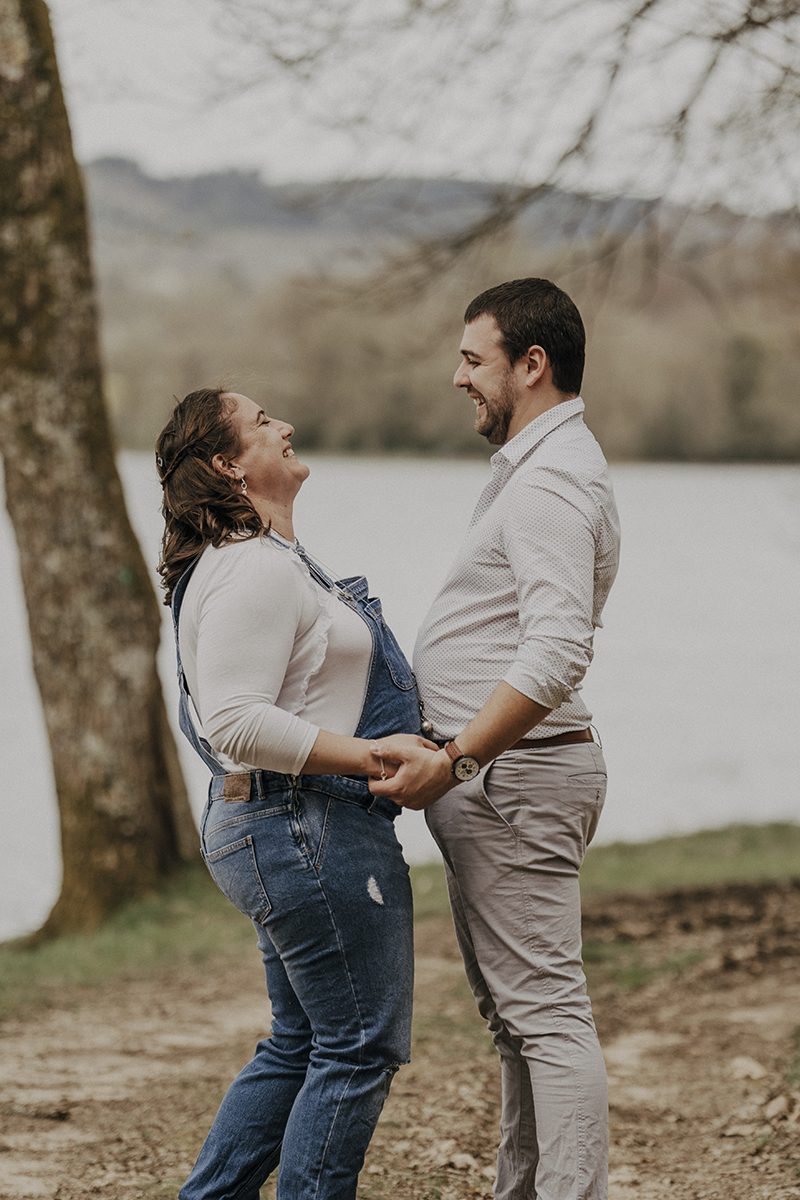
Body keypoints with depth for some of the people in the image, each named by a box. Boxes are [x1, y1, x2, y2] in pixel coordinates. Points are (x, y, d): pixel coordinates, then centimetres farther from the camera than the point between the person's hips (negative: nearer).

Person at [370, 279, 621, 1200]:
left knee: (544, 1009, -11)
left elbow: (556, 654, -29)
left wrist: (452, 761, -28)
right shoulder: (543, 465, 17)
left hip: (510, 777, -11)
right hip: (499, 773, 11)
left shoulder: (549, 482, -18)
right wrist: (455, 761, 22)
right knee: (516, 1009, 16)